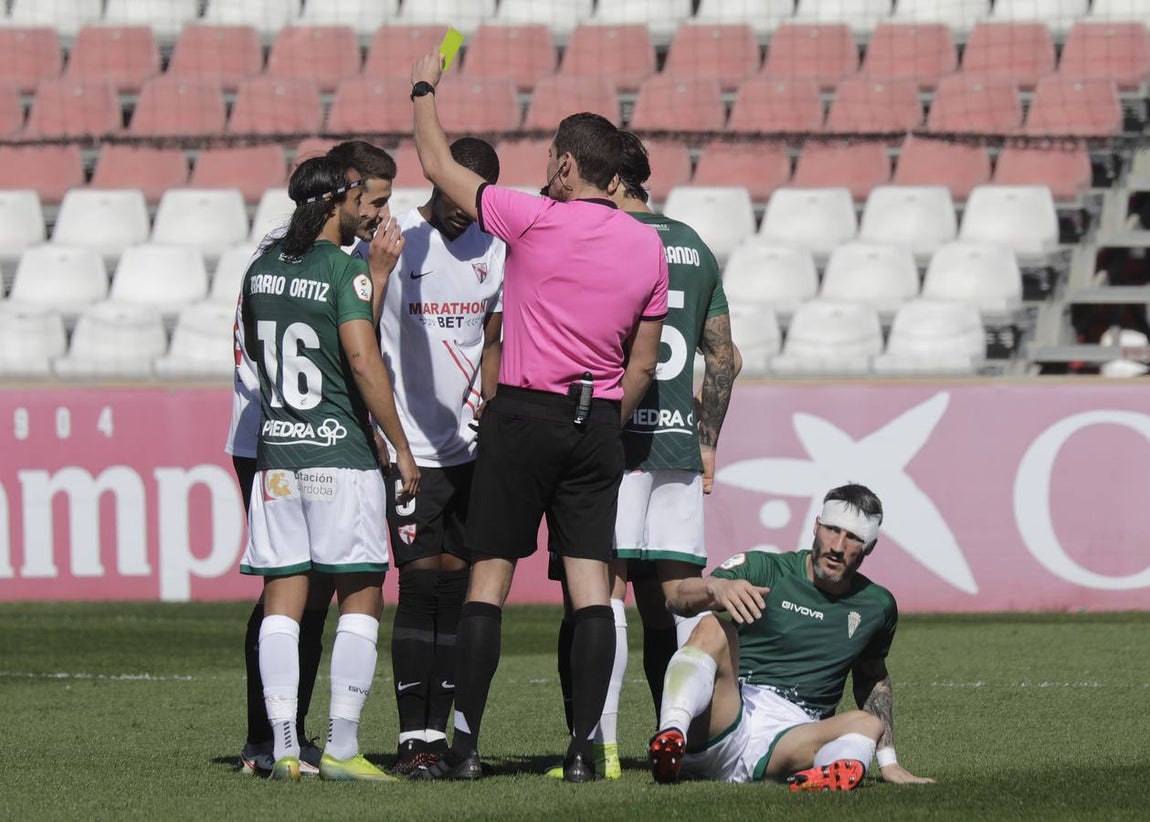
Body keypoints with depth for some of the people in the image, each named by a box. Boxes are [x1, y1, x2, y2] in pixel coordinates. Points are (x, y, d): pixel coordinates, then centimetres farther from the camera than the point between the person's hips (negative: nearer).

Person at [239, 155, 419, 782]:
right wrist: (401, 447, -10)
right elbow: (363, 360, -17)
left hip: (275, 449, 6)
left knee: (282, 600, 5)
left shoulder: (261, 268, 9)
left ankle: (283, 746, 0)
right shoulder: (344, 268, -10)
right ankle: (341, 748, -5)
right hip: (340, 449, -6)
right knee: (360, 599, 1)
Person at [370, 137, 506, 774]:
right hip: (410, 449, -5)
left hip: (472, 444, 5)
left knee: (458, 586, 4)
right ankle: (413, 735, -8)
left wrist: (490, 408, -2)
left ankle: (438, 731, 10)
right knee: (423, 580, -11)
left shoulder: (493, 249, 8)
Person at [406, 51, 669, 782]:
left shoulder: (534, 221, -10)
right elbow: (643, 364, 10)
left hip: (524, 415, -4)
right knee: (591, 586, 2)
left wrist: (426, 89, 15)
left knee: (490, 579, 1)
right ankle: (584, 746, -3)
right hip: (599, 422, 4)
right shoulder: (648, 247, 5)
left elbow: (439, 167, 0)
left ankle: (466, 745, -1)